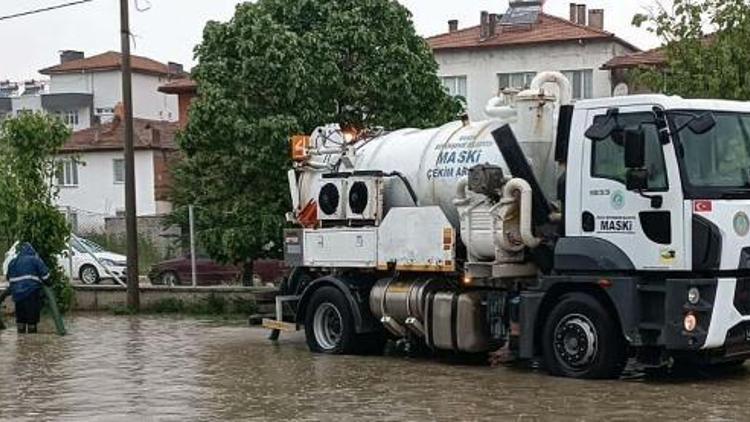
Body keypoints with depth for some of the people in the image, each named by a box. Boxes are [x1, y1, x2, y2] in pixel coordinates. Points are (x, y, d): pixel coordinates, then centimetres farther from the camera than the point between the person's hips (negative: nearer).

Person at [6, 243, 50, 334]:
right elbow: (45, 275, -5)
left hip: (17, 294, 5)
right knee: (32, 320, -1)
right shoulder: (35, 260, -2)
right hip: (32, 294, -5)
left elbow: (9, 278, 23)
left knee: (20, 319, 13)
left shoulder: (13, 262, 16)